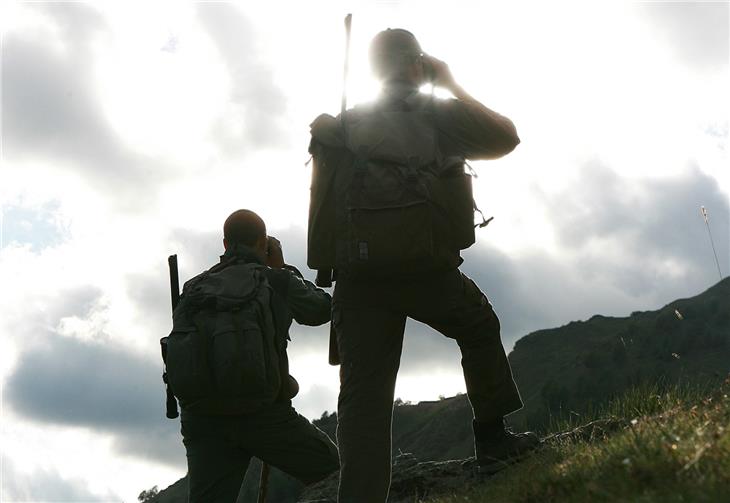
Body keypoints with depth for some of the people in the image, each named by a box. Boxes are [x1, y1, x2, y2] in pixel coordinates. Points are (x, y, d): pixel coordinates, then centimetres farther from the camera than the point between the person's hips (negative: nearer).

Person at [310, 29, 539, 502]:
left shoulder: (346, 123, 13)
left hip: (357, 273, 3)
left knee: (364, 395, -3)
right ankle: (493, 441, 24)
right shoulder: (441, 112, 3)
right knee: (481, 331, 25)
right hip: (427, 268, -2)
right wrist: (452, 84, 18)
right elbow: (506, 137, 15)